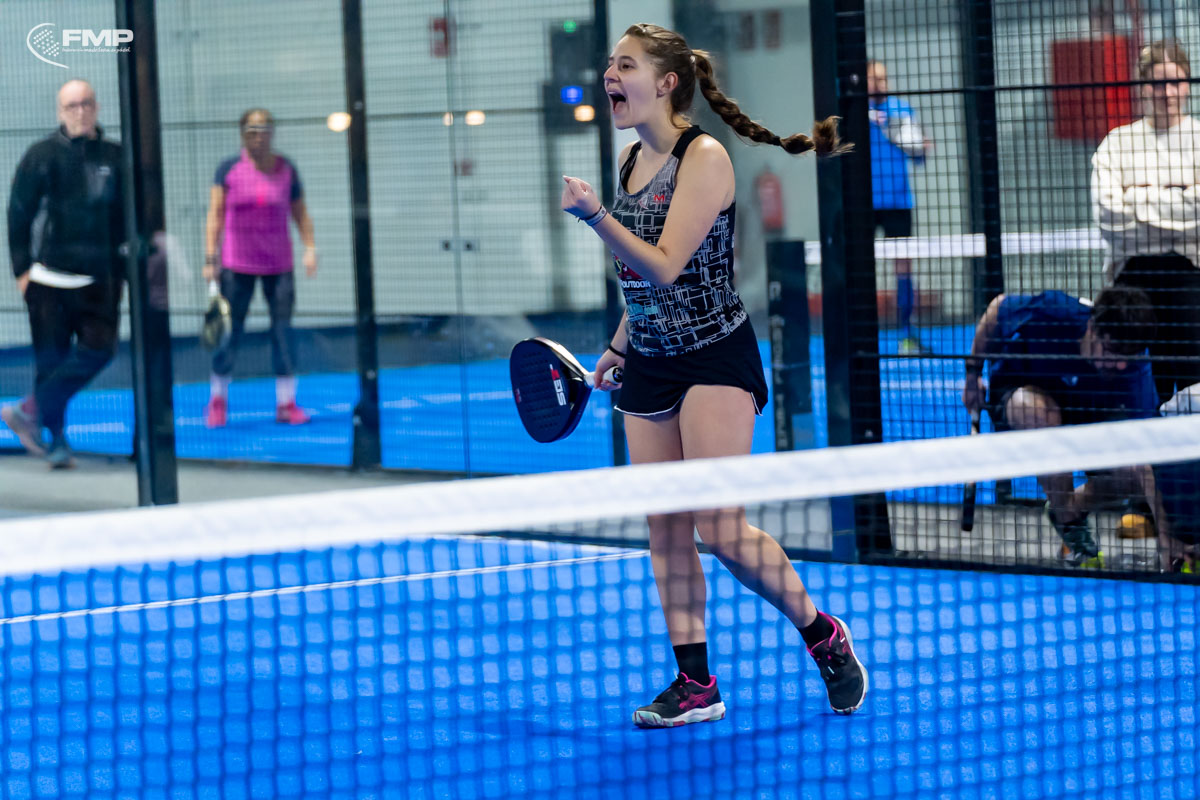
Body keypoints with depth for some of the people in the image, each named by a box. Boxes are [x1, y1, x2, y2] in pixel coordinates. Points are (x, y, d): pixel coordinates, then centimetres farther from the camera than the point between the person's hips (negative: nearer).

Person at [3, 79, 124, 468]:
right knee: (52, 359, 1)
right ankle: (57, 439, 8)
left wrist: (129, 268, 11)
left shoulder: (115, 158, 9)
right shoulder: (42, 156, 0)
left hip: (100, 278, 3)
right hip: (50, 278, -3)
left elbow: (128, 218, 16)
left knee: (98, 349, -11)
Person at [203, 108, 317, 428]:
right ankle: (217, 399, 15)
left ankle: (286, 404, 5)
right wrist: (210, 258, -4)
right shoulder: (229, 169, 0)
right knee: (230, 332, -1)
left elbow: (300, 213, 11)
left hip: (278, 263, 2)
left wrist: (310, 248, -2)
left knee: (283, 330, -1)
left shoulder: (286, 170, 5)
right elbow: (215, 215, 1)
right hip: (236, 264, -2)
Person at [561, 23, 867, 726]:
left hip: (715, 358, -8)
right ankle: (696, 686, 7)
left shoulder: (704, 157, -14)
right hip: (650, 368, 8)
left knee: (720, 529, -13)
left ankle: (823, 634, 7)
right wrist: (619, 345, 19)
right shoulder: (632, 160, 10)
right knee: (666, 531, 3)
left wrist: (595, 216, -32)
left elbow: (666, 266, -23)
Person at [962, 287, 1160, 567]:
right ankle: (1067, 524, -19)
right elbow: (997, 309, -12)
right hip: (1013, 392, -2)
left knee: (1139, 473, -23)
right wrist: (973, 372, -4)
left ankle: (1073, 505, 11)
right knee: (1040, 411, -40)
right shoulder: (1048, 312, -35)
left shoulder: (1136, 373, -32)